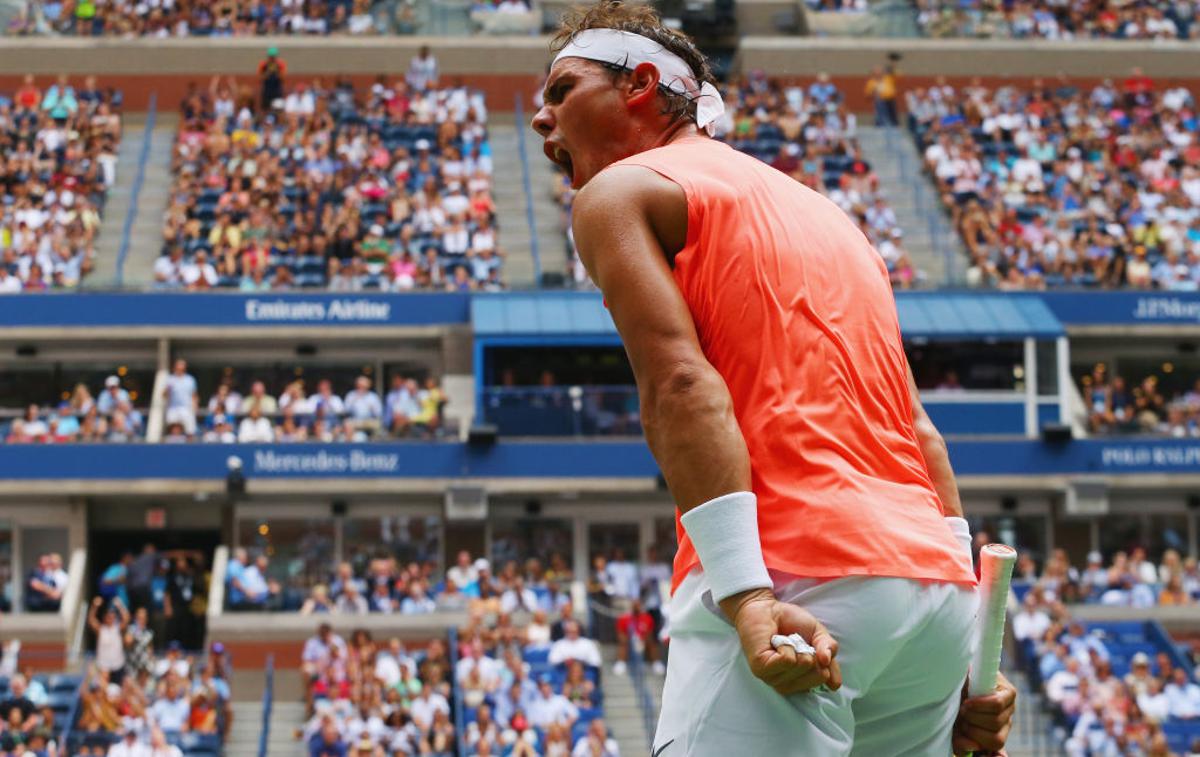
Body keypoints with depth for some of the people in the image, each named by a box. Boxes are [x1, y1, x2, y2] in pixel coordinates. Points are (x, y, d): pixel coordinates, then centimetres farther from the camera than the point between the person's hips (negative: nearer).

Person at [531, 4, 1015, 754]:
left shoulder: (620, 192, 8)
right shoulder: (821, 209, 29)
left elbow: (680, 385, -9)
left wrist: (746, 596, -19)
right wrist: (966, 647, 16)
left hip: (797, 583, -7)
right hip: (934, 583, 8)